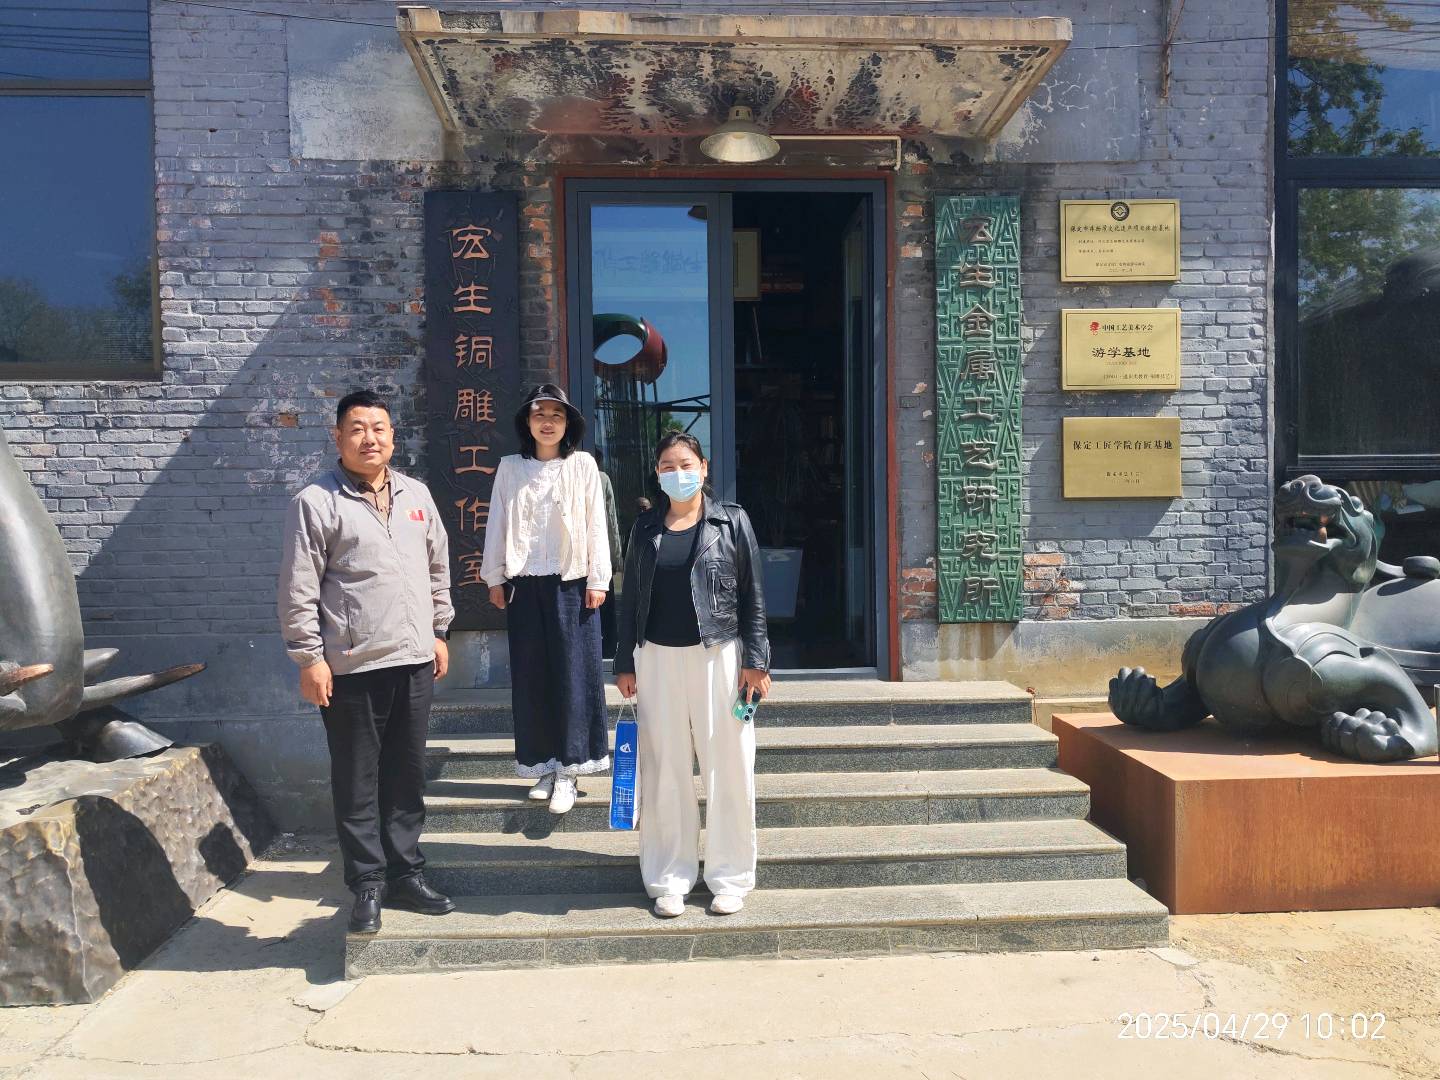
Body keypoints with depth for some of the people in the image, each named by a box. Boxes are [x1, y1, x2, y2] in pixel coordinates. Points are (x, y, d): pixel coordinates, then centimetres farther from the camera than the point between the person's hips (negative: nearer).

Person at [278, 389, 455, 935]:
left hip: (414, 661, 5)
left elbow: (437, 569, 17)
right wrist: (309, 657, -11)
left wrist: (438, 632, 15)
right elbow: (298, 590, -8)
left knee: (407, 776, 14)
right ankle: (368, 885, 18)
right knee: (357, 782, 5)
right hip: (351, 667, -5)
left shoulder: (416, 495, 10)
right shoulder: (316, 502, -7)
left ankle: (405, 874, 27)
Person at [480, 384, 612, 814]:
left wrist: (598, 579, -5)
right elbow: (497, 524, 8)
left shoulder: (583, 465, 1)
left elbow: (596, 524, 0)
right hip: (524, 584, 2)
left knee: (573, 672, -1)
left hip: (571, 582, -2)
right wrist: (494, 578, 4)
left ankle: (568, 769, 6)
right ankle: (543, 766, 16)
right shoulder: (510, 468, 7)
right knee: (531, 675, 5)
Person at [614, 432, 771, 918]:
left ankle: (730, 876, 17)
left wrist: (755, 660, -5)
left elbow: (752, 595, 0)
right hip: (657, 659, 2)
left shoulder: (731, 521, 0)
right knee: (665, 769, 6)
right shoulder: (646, 527, 7)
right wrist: (624, 663, 7)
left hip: (718, 655, -2)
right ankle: (669, 877, 18)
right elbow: (630, 597, 10)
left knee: (728, 766, 3)